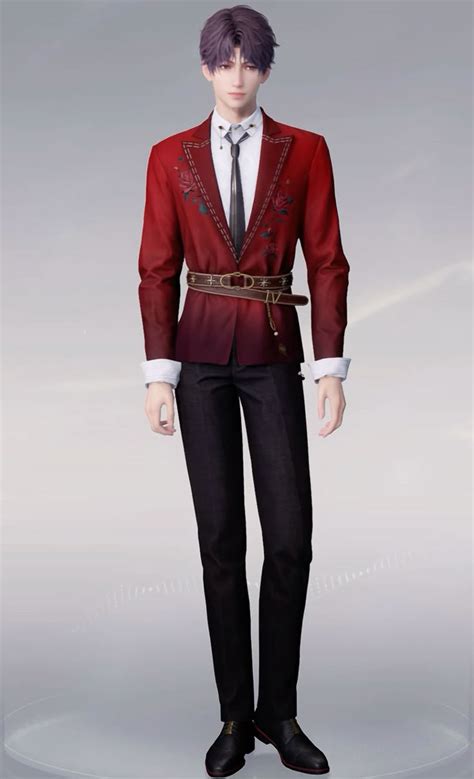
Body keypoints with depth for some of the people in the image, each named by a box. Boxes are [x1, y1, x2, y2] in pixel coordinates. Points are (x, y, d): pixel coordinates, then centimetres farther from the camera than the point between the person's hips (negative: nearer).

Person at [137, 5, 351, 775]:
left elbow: (327, 262, 0)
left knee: (290, 538, -5)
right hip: (201, 356, 0)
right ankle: (235, 716, 13)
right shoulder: (171, 156, 5)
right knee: (220, 538, 1)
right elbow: (157, 270, 2)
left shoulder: (305, 150, 4)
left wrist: (330, 368, -8)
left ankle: (278, 711, 12)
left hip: (274, 356, 0)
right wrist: (158, 373, -5)